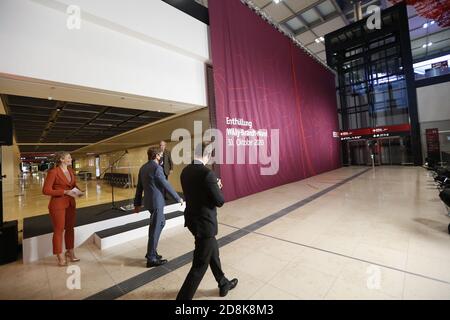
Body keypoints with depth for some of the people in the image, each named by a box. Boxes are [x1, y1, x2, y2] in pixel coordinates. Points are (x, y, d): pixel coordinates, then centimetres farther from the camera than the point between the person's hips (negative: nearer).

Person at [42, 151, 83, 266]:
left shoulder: (71, 171, 6)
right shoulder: (53, 172, -15)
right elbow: (46, 190, -17)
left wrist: (79, 191, -2)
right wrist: (65, 192, -22)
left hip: (70, 204, 7)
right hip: (58, 204, -6)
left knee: (70, 228, 15)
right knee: (59, 230, 6)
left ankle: (70, 252, 31)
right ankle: (60, 257, 20)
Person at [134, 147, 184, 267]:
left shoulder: (143, 168, 9)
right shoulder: (156, 168, -17)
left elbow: (139, 187, 12)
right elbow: (166, 185, -16)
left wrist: (137, 203, 19)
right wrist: (178, 198, -8)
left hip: (148, 201, 9)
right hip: (157, 202, -9)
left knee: (161, 223, 21)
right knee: (155, 229, 3)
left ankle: (151, 252, 29)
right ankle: (151, 259, 16)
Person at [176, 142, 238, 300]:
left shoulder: (185, 171, 0)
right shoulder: (207, 173, -25)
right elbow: (220, 201, -18)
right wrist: (218, 187, 0)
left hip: (193, 219, 9)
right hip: (204, 223, -9)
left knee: (213, 253, 27)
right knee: (200, 265, 9)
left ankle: (224, 284, 48)